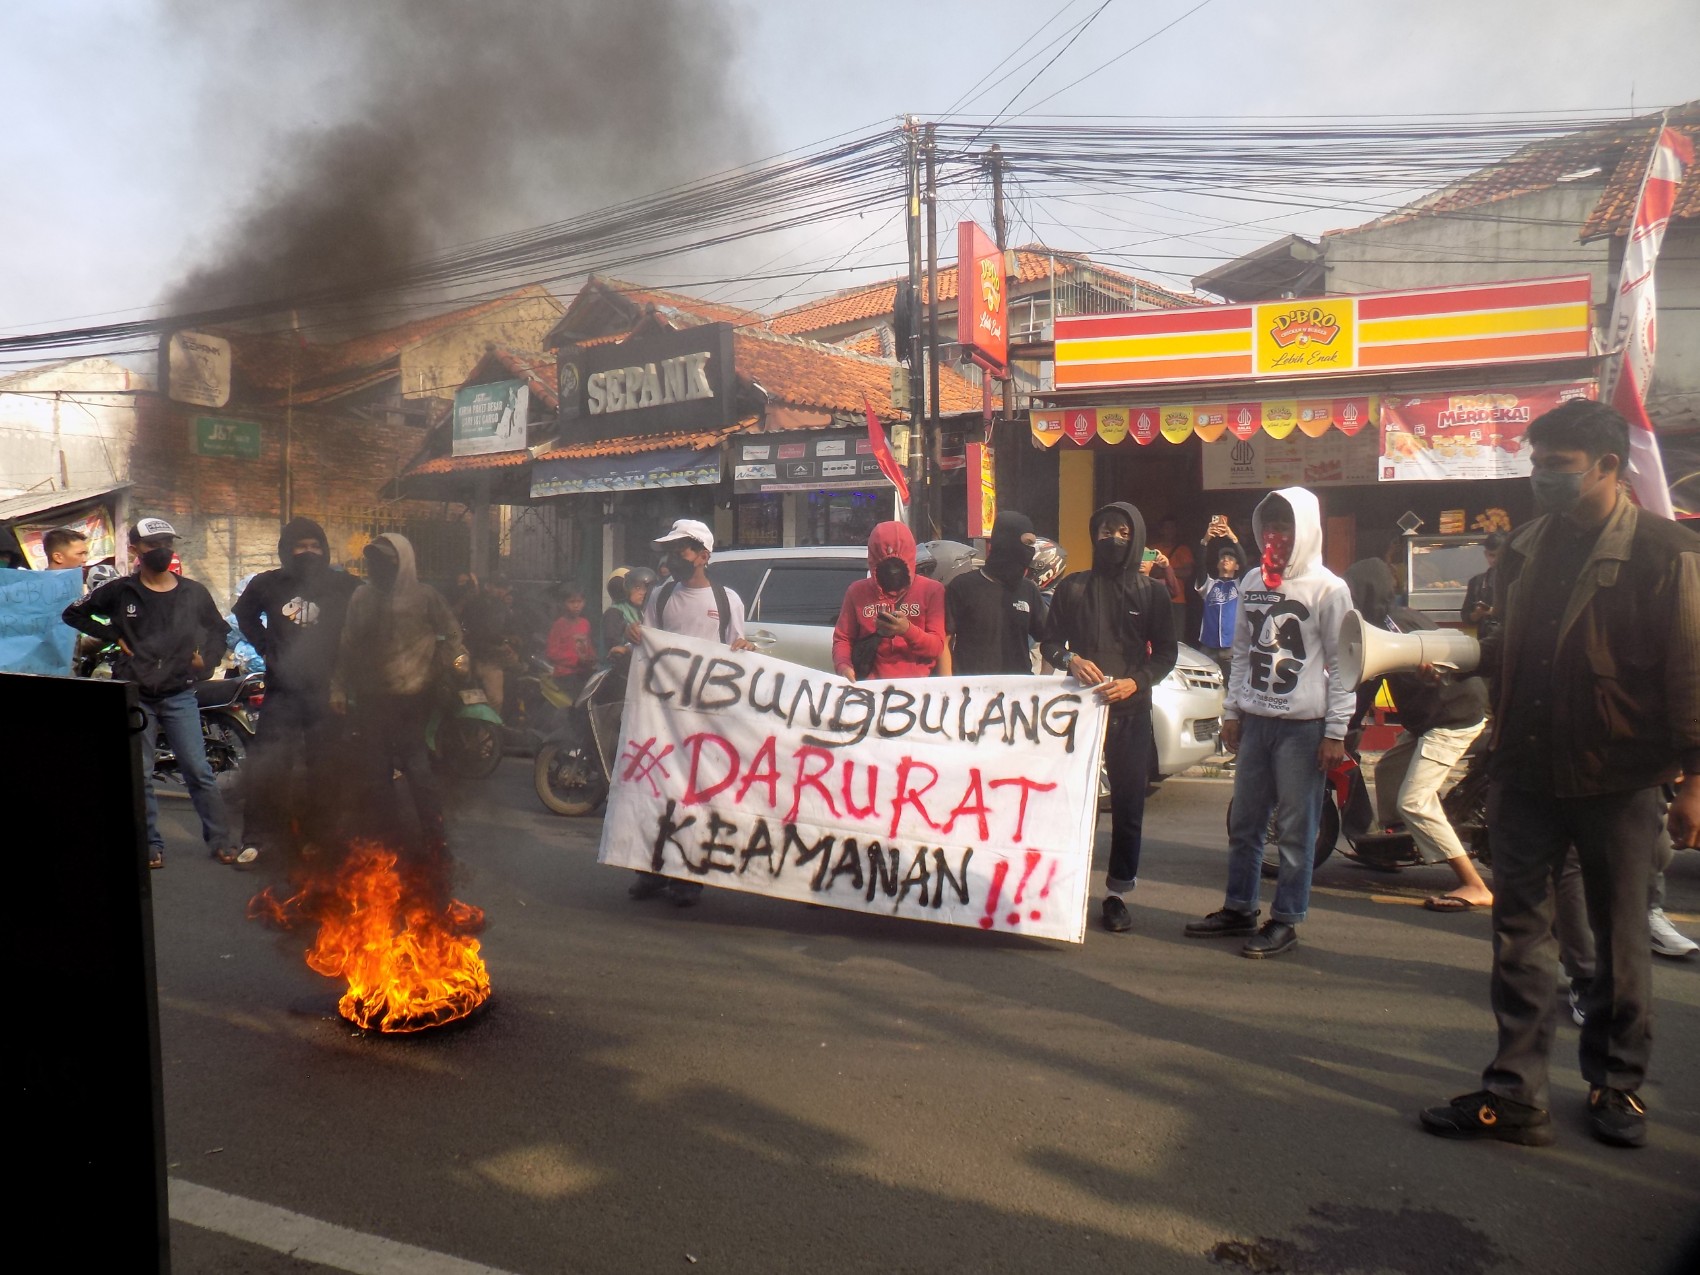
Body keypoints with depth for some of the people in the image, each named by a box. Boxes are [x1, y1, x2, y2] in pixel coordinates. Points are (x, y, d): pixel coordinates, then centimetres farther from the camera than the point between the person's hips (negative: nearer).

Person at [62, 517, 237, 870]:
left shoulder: (194, 592, 5)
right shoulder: (119, 591, 0)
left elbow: (218, 630, 18)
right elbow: (74, 613, 8)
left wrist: (206, 659, 2)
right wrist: (114, 636, -2)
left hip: (180, 695, 0)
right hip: (135, 696, 0)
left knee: (198, 771, -2)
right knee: (140, 775, 5)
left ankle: (220, 840, 4)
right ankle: (151, 844, 14)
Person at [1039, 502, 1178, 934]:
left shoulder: (1151, 592, 9)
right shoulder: (1073, 587, 11)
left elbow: (1166, 653, 7)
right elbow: (1049, 643, 11)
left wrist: (1134, 682, -11)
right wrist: (1071, 660, -11)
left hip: (1131, 711, 0)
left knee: (1128, 805, 1)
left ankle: (1117, 893, 9)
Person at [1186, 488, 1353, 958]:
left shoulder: (1327, 589, -5)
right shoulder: (1253, 581, 12)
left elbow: (1342, 665, -6)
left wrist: (1336, 731, -9)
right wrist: (1231, 711, 12)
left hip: (1304, 724, -6)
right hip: (1254, 720, 6)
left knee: (1295, 828, 1)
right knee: (1244, 822, 12)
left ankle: (1286, 920, 12)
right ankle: (1239, 909, 24)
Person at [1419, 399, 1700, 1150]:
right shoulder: (1524, 551, 8)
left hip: (1618, 781, -4)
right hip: (1526, 773, 5)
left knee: (1619, 940, 11)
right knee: (1519, 931, 4)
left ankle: (1616, 1088, 28)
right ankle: (1515, 1095, 10)